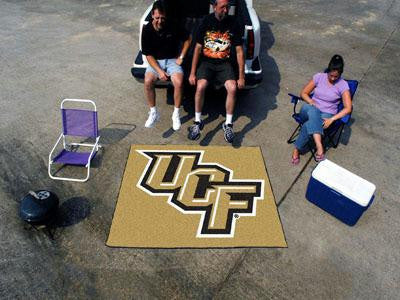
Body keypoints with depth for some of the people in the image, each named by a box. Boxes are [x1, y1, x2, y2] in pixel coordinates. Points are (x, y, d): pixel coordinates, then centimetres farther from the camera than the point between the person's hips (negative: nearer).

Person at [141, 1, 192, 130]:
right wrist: (159, 71, -19)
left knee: (178, 83, -30)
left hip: (172, 60, -1)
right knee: (148, 81, -28)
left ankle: (176, 114, -10)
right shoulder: (147, 30, -9)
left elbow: (188, 39, 4)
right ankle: (153, 112, -7)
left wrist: (181, 57, -3)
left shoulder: (173, 26, -11)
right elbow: (148, 55, -7)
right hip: (155, 61, 1)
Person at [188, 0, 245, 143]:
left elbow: (239, 51, 1)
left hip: (224, 63, 1)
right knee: (200, 86, -29)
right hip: (206, 61, -1)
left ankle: (228, 124, -9)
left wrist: (241, 77, -4)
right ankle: (197, 122, -10)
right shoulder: (206, 21, -3)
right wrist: (192, 73, -7)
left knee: (232, 88, -26)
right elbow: (198, 47, -1)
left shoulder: (232, 23, -1)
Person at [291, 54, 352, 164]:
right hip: (311, 110, 2)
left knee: (308, 125, -37)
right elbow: (303, 93, 6)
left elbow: (348, 108, -10)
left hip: (327, 115, -2)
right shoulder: (319, 77, 1)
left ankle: (297, 149, -20)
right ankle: (319, 146, -49)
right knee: (312, 110, -40)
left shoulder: (343, 85, -5)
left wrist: (331, 119, -22)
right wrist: (312, 103, -13)